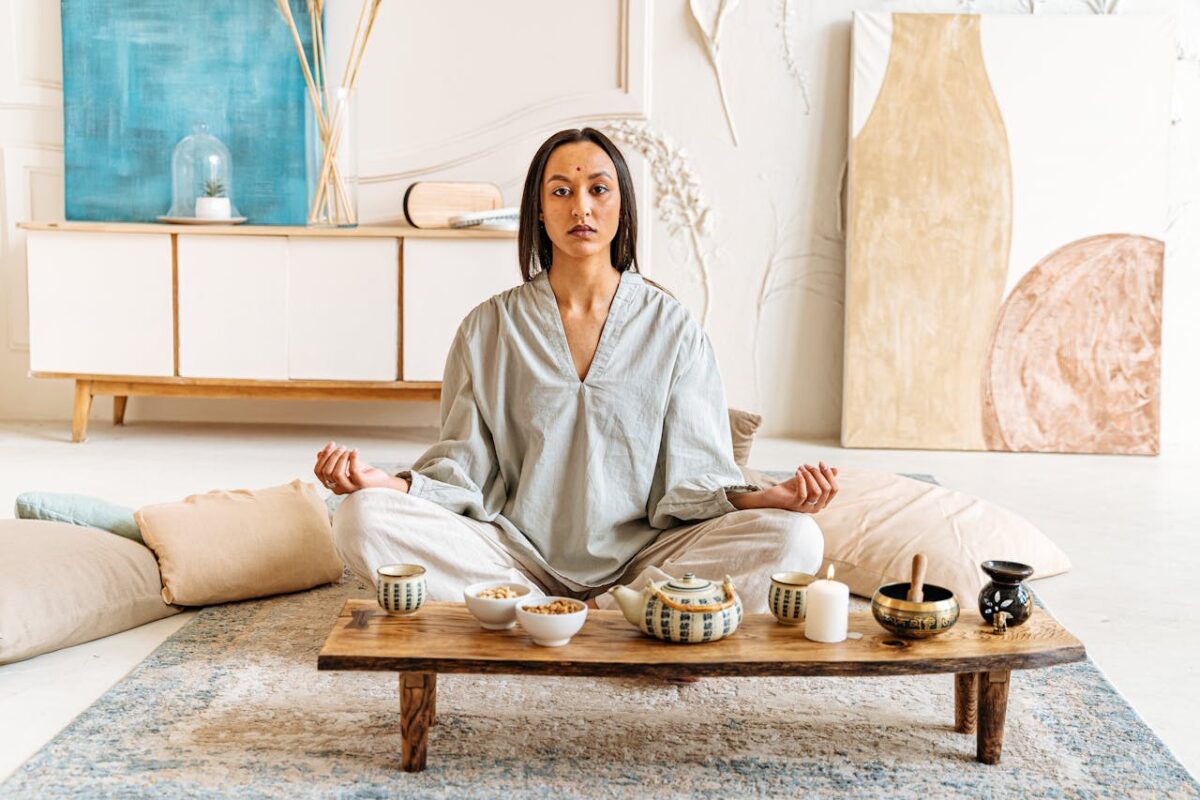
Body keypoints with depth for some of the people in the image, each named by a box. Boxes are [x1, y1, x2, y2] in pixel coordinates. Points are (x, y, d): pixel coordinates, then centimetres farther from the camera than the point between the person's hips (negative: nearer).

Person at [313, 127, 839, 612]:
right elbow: (465, 469, 4)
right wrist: (385, 484, -16)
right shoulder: (489, 329, 7)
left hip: (640, 557, -1)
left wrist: (768, 498, -20)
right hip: (519, 557, 1)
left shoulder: (673, 328, 5)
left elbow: (692, 475, 1)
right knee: (363, 521, -24)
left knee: (792, 539, -24)